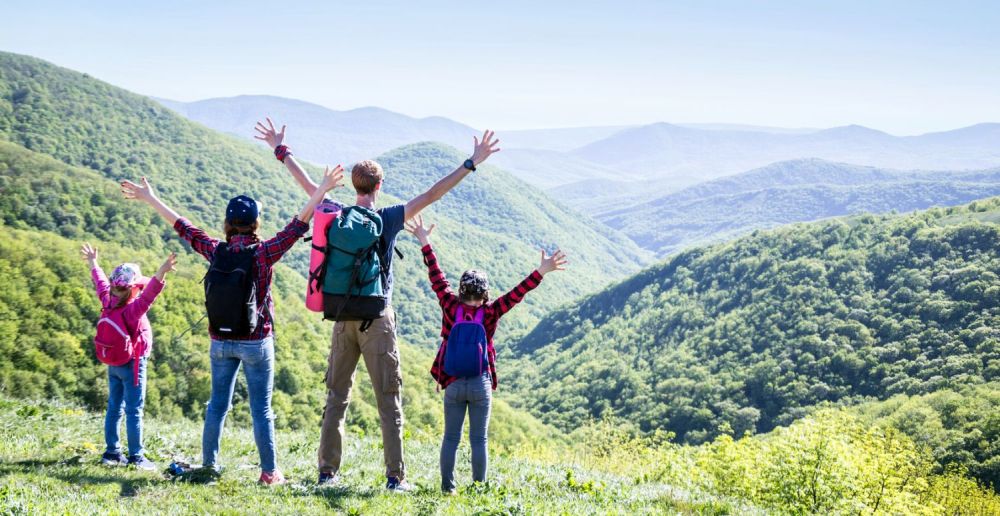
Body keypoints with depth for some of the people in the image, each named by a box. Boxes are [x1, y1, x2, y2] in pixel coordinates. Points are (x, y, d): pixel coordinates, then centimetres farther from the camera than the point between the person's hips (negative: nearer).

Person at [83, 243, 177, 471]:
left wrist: (93, 263, 31)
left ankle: (112, 452, 20)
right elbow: (149, 293, -42)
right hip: (132, 365, -8)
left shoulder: (108, 303, -3)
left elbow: (101, 284, 14)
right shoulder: (133, 309, -24)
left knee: (114, 408, 14)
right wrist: (162, 273, -56)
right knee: (134, 411, -3)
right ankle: (136, 456, -1)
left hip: (113, 364, 8)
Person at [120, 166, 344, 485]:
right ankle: (270, 471, 6)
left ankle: (209, 465, 21)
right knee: (261, 409, 2)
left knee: (217, 404, 14)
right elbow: (298, 226, -14)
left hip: (221, 342, 3)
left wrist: (148, 198, 17)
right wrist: (322, 190, -13)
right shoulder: (263, 253, -12)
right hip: (256, 342, -3)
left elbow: (182, 226, 7)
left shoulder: (216, 252, -2)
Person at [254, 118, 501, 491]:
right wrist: (471, 164, -8)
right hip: (377, 319, -4)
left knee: (336, 397, 10)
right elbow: (431, 195, -11)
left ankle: (327, 471, 11)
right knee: (389, 401, 0)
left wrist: (280, 150, 29)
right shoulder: (388, 219, -8)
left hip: (343, 318, 4)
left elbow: (310, 186, 16)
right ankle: (395, 477, -1)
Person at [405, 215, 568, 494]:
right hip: (481, 385, -1)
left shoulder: (451, 307, -6)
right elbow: (517, 293, -13)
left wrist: (425, 243, 8)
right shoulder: (490, 313, -9)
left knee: (451, 437, 9)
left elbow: (437, 279, 1)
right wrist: (541, 272, -16)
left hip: (453, 384, 1)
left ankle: (448, 487, 9)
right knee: (479, 440, 5)